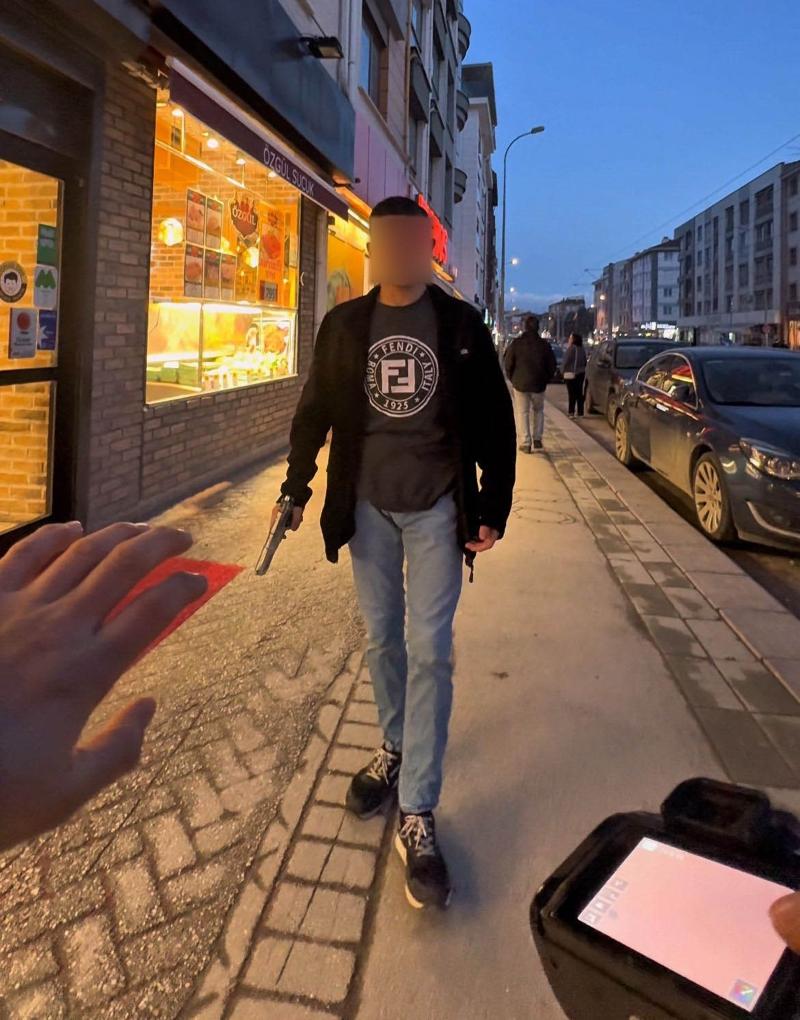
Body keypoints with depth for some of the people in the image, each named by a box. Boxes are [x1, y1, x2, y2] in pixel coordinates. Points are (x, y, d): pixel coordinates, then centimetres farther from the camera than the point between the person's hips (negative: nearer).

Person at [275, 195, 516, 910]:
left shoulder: (461, 325, -1)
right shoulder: (344, 325, 4)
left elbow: (495, 421, 1)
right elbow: (315, 410, 10)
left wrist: (494, 507, -3)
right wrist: (296, 488, 7)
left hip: (437, 508, -2)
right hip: (368, 506, 2)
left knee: (429, 650, -5)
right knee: (383, 639, 12)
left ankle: (418, 816, 1)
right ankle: (395, 748, 35)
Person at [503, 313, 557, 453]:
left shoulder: (516, 343, -5)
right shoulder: (544, 345, 0)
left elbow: (508, 365, -2)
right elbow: (552, 366, 4)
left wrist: (513, 380, 11)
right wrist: (545, 380, 17)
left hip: (520, 384, -2)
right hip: (539, 384, 2)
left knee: (522, 413, 3)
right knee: (538, 410, 20)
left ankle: (525, 443, -3)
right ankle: (537, 439, 16)